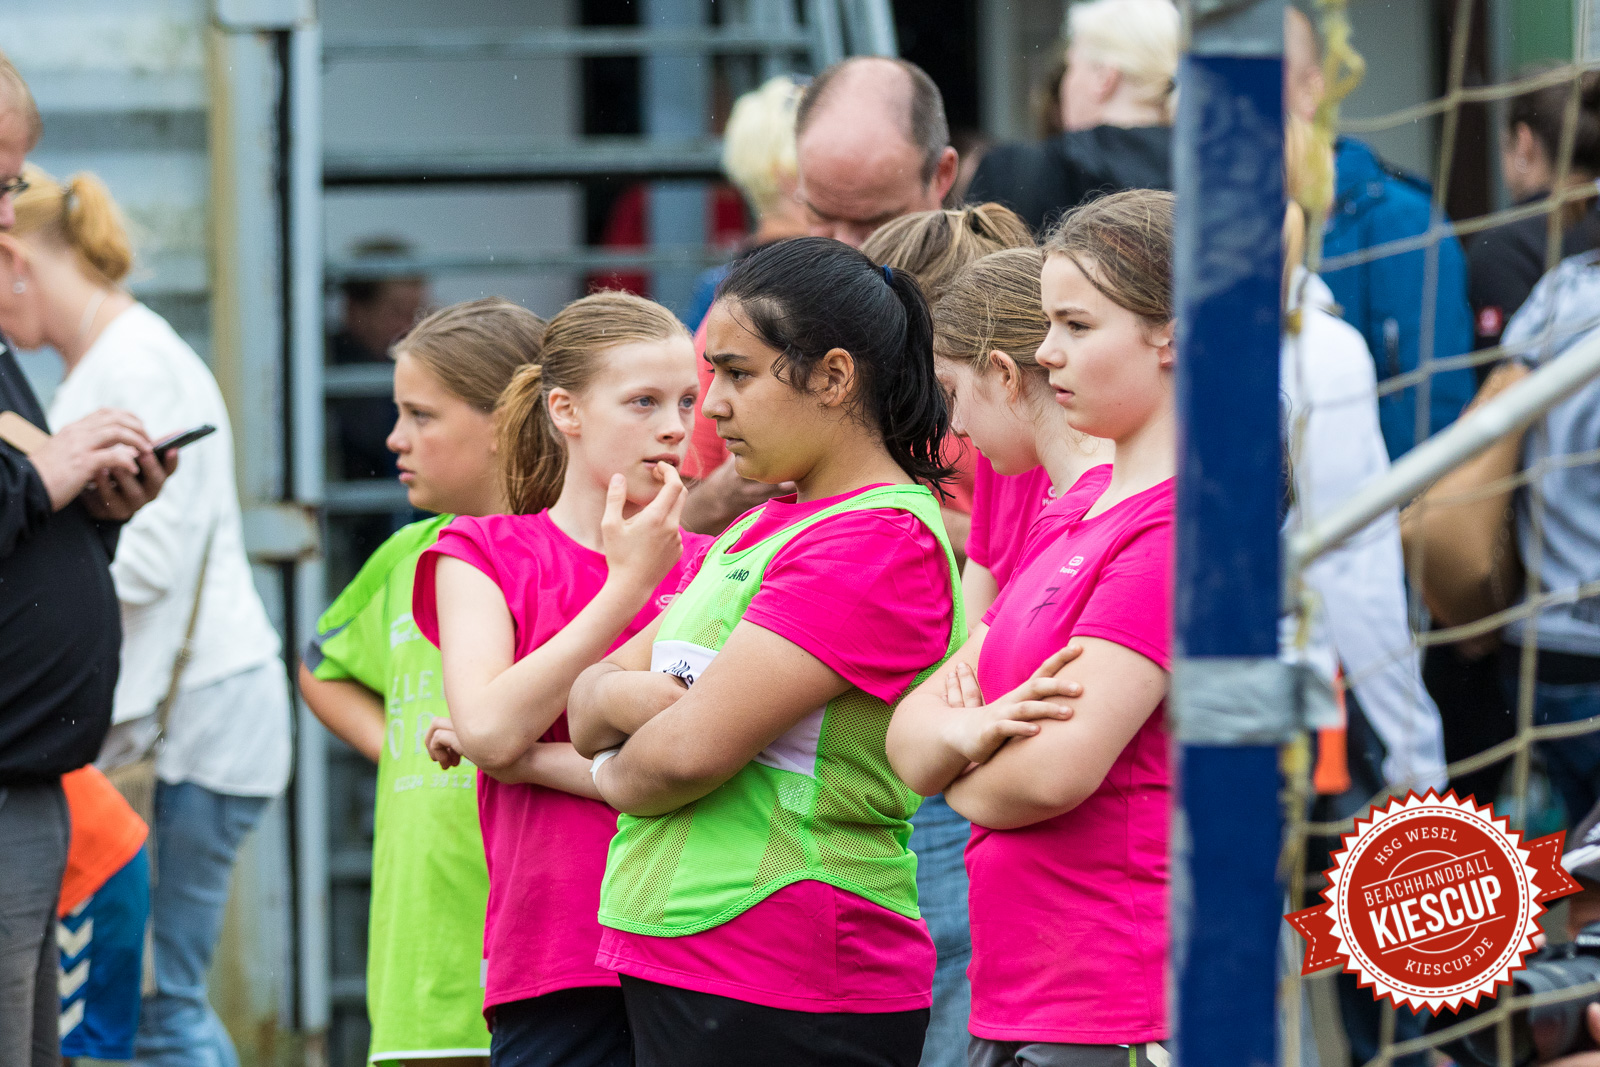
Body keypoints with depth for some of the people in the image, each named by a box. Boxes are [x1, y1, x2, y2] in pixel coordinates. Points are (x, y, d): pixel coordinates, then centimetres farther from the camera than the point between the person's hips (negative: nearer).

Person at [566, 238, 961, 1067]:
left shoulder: (883, 544, -12)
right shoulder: (762, 527, 19)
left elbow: (695, 747, -19)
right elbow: (583, 703, 16)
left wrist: (617, 778, 2)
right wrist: (621, 695, -8)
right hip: (673, 965, 9)